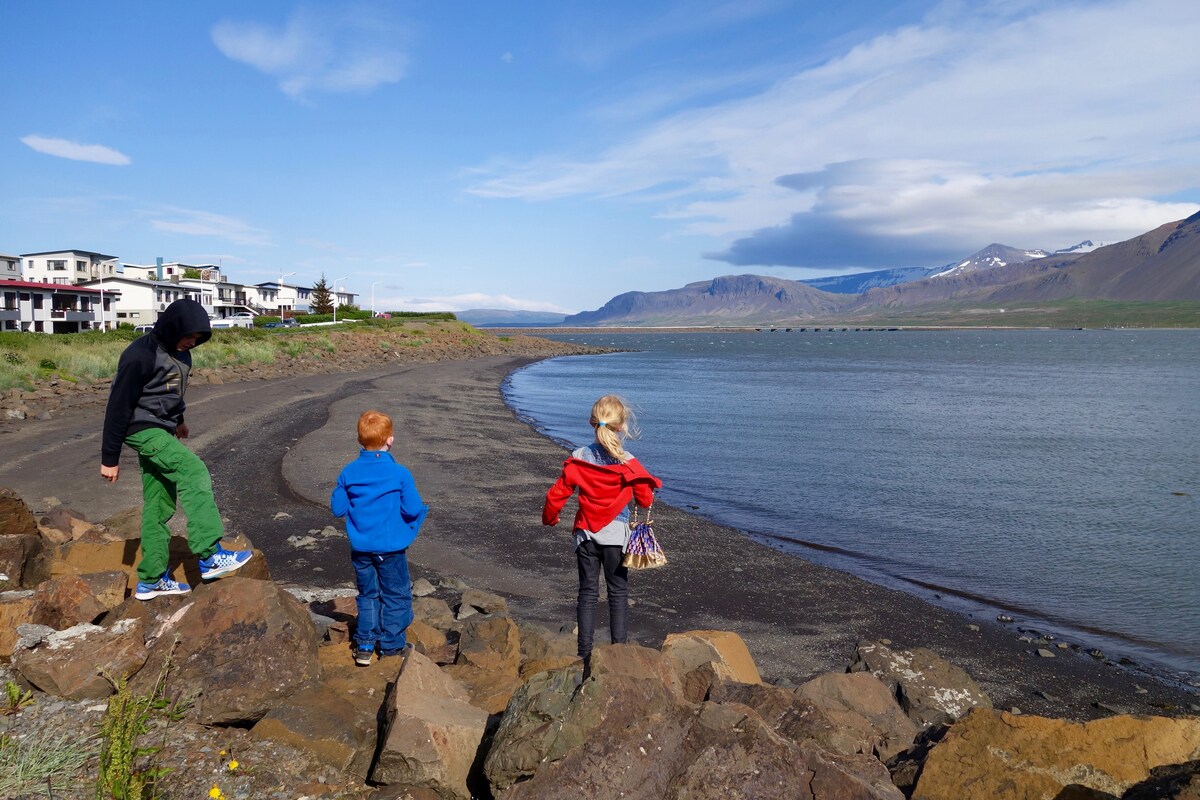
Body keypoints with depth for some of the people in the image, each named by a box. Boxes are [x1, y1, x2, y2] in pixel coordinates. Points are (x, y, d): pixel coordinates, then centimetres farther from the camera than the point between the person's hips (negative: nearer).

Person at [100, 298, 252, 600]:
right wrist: (109, 459, -14)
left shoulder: (178, 351, 6)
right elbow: (119, 405, -17)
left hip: (162, 431, 9)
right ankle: (210, 556, -26)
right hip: (143, 429, -9)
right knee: (194, 472, -24)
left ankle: (151, 580, 19)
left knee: (160, 505, 10)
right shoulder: (141, 355, -19)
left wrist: (178, 418, 33)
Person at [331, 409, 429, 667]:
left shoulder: (349, 472, -4)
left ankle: (364, 647, 21)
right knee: (396, 596, 12)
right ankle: (391, 647, 20)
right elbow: (412, 510, -13)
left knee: (368, 595, 19)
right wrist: (422, 509, 8)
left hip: (361, 548, 4)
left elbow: (337, 508, 0)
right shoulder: (400, 473, -15)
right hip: (391, 549, -3)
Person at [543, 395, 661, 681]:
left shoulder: (578, 459, -8)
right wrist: (649, 485, 15)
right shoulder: (628, 464, -13)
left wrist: (549, 518, 17)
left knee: (587, 593, 10)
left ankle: (585, 658, 14)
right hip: (616, 536, -2)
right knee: (618, 594, 10)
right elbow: (646, 500, -6)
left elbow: (556, 495, -2)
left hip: (586, 535, 2)